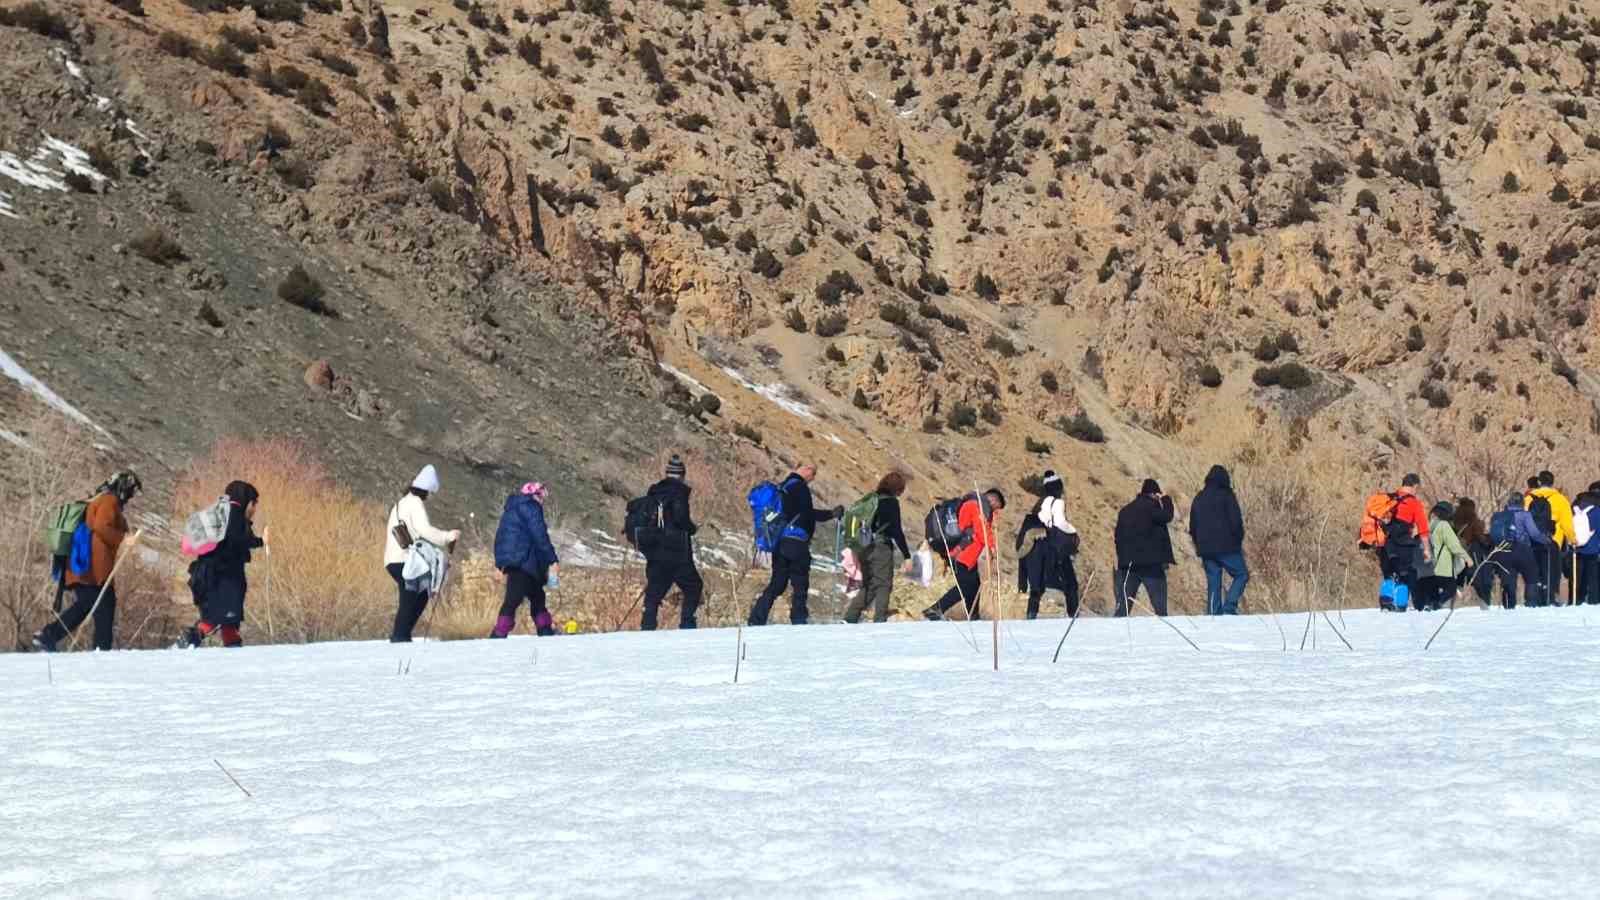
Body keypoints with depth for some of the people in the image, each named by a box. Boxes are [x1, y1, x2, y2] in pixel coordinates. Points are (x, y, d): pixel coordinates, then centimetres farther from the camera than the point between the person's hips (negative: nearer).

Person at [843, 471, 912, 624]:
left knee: (868, 585, 15)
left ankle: (850, 617, 6)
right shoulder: (891, 502, -8)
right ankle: (880, 620, -8)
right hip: (882, 548, -7)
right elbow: (896, 531, -12)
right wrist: (907, 555, -9)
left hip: (864, 549, 7)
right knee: (884, 585, 0)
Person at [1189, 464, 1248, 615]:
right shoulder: (1226, 495, -5)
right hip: (1227, 546, -6)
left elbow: (1192, 526, 19)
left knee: (1213, 584, 8)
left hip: (1206, 549, 6)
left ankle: (1213, 614, 1)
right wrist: (1238, 541, 3)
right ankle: (1229, 608, -13)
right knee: (1241, 575, 3)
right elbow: (1236, 521, -9)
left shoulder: (1199, 498, 15)